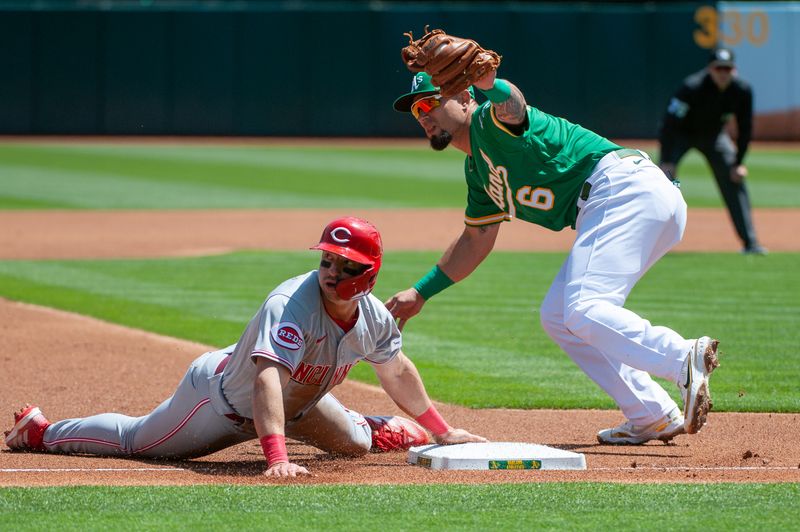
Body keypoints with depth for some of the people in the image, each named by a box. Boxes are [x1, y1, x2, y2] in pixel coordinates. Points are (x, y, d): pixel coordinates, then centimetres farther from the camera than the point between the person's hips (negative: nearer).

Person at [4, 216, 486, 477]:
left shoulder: (374, 317, -17)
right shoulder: (291, 306, -42)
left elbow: (396, 371, 5)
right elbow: (267, 379, -54)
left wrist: (441, 430, 13)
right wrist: (277, 458, -65)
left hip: (295, 400, 6)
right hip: (221, 395, -6)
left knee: (353, 442, 19)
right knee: (134, 440, 9)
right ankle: (39, 429, 32)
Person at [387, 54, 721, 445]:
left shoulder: (489, 121, -3)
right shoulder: (477, 170, 26)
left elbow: (512, 105, -29)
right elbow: (476, 240, 35)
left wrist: (490, 85, -52)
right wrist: (421, 292, 34)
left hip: (626, 188, -10)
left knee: (583, 311, -24)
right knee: (557, 317, 14)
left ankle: (684, 359, -39)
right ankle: (652, 416, 10)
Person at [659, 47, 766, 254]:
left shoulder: (742, 91, -20)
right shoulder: (692, 87, -33)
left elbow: (745, 128, -7)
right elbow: (670, 123, -32)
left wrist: (739, 163, -10)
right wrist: (666, 161, -36)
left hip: (714, 136, 4)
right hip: (681, 134, -4)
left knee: (735, 181, -2)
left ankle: (750, 242, 4)